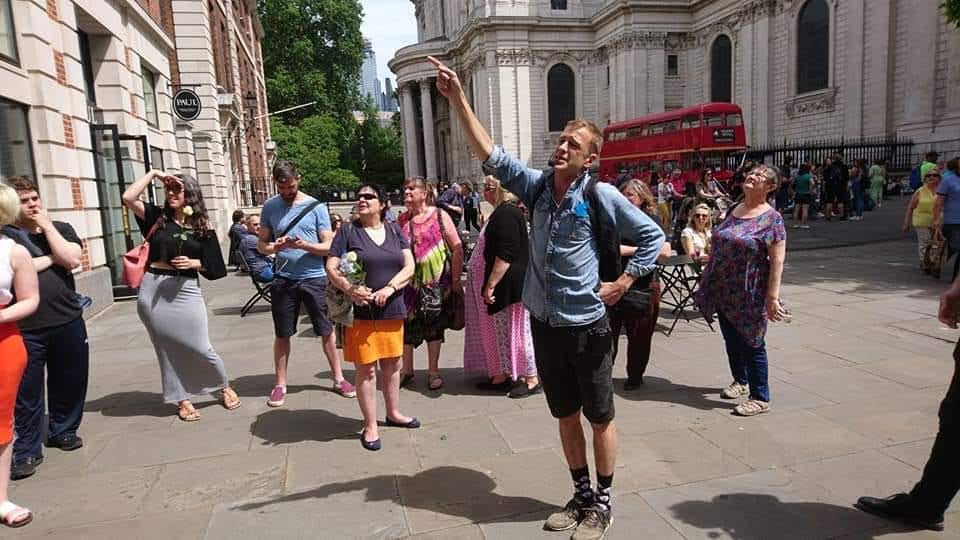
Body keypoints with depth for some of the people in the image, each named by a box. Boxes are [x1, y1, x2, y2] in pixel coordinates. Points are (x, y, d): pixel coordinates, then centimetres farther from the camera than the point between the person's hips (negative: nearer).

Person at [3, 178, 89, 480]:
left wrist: (47, 226, -7)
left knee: (70, 381, 13)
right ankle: (27, 450, 13)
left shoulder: (61, 228, 8)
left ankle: (62, 431, 32)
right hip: (26, 327, -3)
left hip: (68, 321, 3)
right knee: (28, 390, 2)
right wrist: (51, 258, -8)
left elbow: (72, 259, -9)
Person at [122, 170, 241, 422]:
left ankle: (225, 387, 24)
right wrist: (153, 174, -6)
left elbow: (214, 267, 4)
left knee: (200, 347, 0)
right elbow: (128, 198, -10)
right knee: (168, 348, 8)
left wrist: (193, 263, -14)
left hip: (185, 290, -1)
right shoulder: (157, 217, 5)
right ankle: (182, 400, 22)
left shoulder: (203, 227, 2)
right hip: (153, 290, 2)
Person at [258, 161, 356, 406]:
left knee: (326, 331, 7)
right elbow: (262, 245, 7)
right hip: (283, 279, 2)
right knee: (282, 334, 10)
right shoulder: (269, 207, 3)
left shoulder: (316, 207, -4)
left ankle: (338, 378, 20)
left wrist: (305, 245, -23)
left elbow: (328, 246, -4)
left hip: (314, 278, -1)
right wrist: (274, 247, -16)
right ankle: (280, 384, 23)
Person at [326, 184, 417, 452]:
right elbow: (331, 267, -7)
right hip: (360, 311, -3)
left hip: (392, 310, 4)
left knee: (393, 364, 14)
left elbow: (409, 266, 2)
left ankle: (393, 413, 32)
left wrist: (389, 289, -14)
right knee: (366, 368, 2)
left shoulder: (394, 230, 8)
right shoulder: (347, 231, -1)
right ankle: (370, 426, 13)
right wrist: (349, 289, -25)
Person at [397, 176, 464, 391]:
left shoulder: (440, 216, -3)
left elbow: (457, 248, -4)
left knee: (434, 325, 7)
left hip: (436, 279, -3)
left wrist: (456, 279, -8)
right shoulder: (402, 220, 7)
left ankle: (433, 371, 21)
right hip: (410, 281, 3)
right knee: (406, 324, 5)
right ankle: (407, 370, 22)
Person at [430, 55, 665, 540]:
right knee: (566, 416, 18)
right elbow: (489, 154, -4)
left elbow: (652, 235, -1)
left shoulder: (599, 194, -10)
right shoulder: (536, 186, 1)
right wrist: (457, 99, -11)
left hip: (587, 326, -4)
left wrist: (624, 283, -8)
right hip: (543, 323, 5)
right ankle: (582, 495, 36)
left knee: (600, 419, 10)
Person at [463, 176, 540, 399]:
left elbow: (505, 255, -25)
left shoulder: (506, 214, -19)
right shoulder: (502, 212, 14)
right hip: (503, 284, 10)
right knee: (500, 330, 15)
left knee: (513, 330, -1)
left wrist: (491, 284, -23)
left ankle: (532, 380, 11)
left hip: (508, 285, -10)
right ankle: (501, 376, 25)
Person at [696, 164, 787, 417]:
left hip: (750, 295, -6)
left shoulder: (772, 218, -12)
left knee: (751, 344, 3)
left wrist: (773, 296, -21)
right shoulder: (734, 211, 8)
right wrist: (708, 278, 16)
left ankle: (760, 398, 17)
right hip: (724, 291, 7)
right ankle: (740, 381, 40)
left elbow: (777, 261, -16)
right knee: (731, 340, 19)